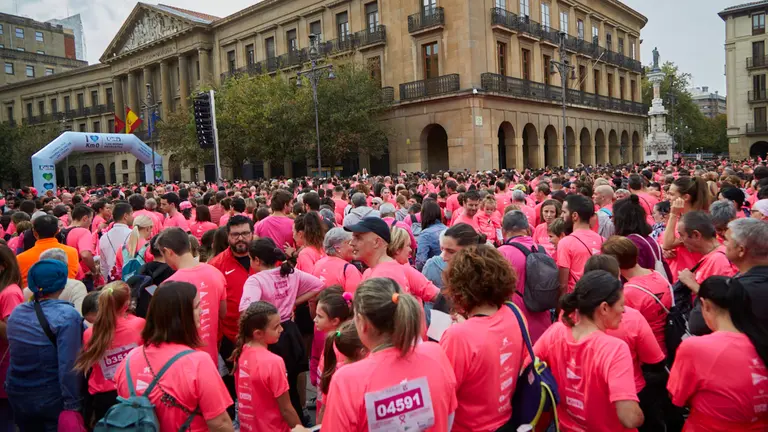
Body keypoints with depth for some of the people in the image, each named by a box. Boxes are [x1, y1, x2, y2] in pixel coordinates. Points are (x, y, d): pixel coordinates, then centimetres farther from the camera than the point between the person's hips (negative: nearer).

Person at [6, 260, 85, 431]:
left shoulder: (15, 313, 1)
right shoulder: (67, 315, -20)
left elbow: (14, 354, 12)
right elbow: (68, 365, -22)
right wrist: (72, 405, -18)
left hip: (17, 397, 6)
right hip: (53, 399, -6)